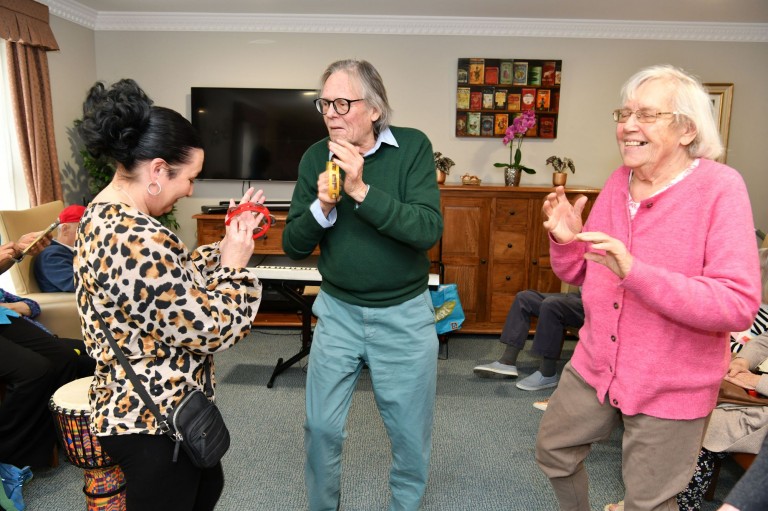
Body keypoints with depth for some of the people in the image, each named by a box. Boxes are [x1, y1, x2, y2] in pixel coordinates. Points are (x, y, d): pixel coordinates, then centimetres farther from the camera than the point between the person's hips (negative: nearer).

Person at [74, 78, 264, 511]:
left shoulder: (104, 215, 3)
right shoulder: (138, 239, -31)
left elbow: (177, 279, 11)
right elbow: (209, 330, -26)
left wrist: (227, 245, 4)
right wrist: (235, 266, -12)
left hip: (141, 404, 10)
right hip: (152, 419, -10)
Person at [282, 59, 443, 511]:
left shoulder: (413, 147, -11)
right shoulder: (316, 158, -3)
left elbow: (429, 230, -22)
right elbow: (294, 246, -2)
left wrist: (362, 191, -28)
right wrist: (321, 207, -21)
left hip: (406, 313, -1)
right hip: (338, 312, 2)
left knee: (412, 436, 13)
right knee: (321, 428, 11)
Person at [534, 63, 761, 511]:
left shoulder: (720, 188, -18)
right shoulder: (617, 183, 0)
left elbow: (739, 306, -26)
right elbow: (580, 275, 8)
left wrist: (634, 271, -35)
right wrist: (565, 241, -14)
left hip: (670, 389, -5)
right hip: (595, 366, 6)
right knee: (553, 449, 21)